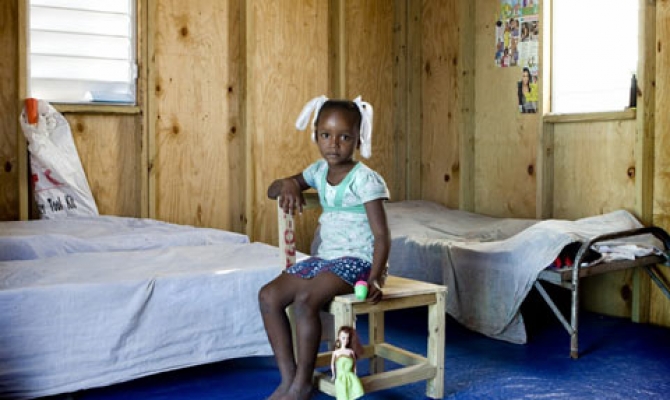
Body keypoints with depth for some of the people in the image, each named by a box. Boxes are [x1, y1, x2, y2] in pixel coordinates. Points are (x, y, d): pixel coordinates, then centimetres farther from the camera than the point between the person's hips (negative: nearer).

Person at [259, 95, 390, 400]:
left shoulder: (364, 178, -12)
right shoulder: (319, 171, 9)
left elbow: (382, 235, -16)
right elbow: (271, 190, 17)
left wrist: (374, 279, -29)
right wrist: (288, 184, -8)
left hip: (357, 260, -7)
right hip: (324, 257, 8)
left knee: (305, 300, -30)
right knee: (268, 295, -9)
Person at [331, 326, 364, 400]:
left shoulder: (351, 352, -2)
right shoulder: (336, 352, -5)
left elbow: (354, 364, 7)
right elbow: (332, 364, 8)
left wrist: (354, 375, 5)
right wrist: (334, 375, 12)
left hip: (350, 376, 1)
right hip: (340, 377, -1)